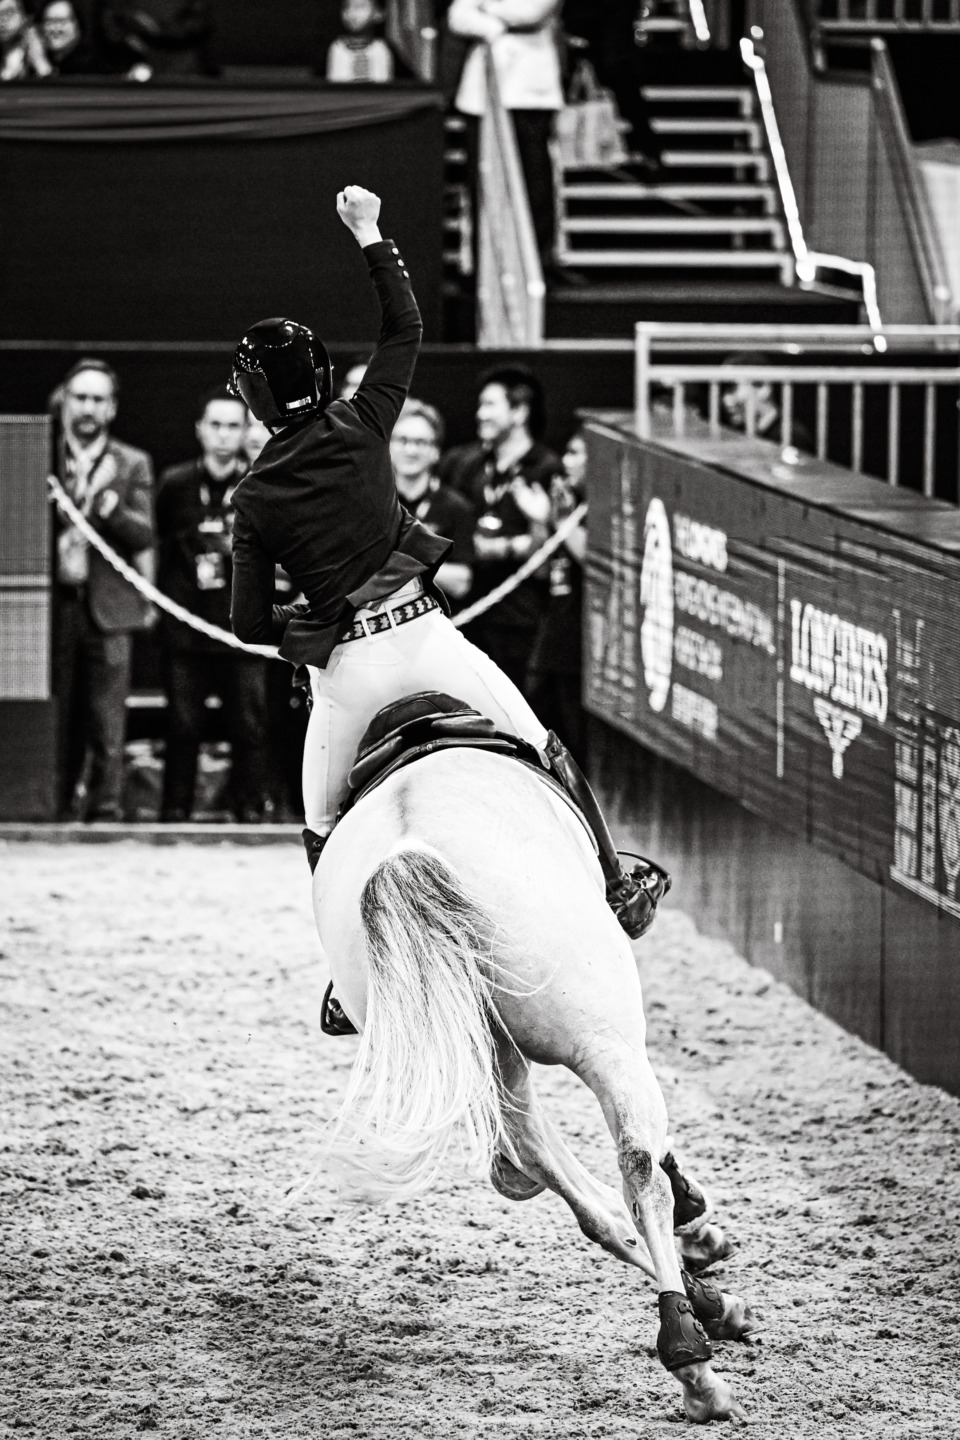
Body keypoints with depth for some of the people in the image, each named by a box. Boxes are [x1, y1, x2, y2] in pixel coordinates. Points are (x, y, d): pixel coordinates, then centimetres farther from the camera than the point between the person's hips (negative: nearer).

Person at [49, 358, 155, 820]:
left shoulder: (132, 465, 9)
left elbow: (144, 536, -2)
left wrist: (107, 503, -16)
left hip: (106, 610, 0)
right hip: (54, 605, 0)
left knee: (107, 728, -2)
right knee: (55, 726, 2)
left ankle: (105, 813, 2)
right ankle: (54, 813, 9)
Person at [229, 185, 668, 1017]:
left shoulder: (254, 498, -2)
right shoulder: (361, 428, -4)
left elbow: (250, 625, -3)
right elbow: (406, 328, 9)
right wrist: (370, 237, 15)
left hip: (345, 668, 0)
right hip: (423, 633, 0)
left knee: (325, 824, 16)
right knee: (542, 757, 16)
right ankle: (615, 889, 23)